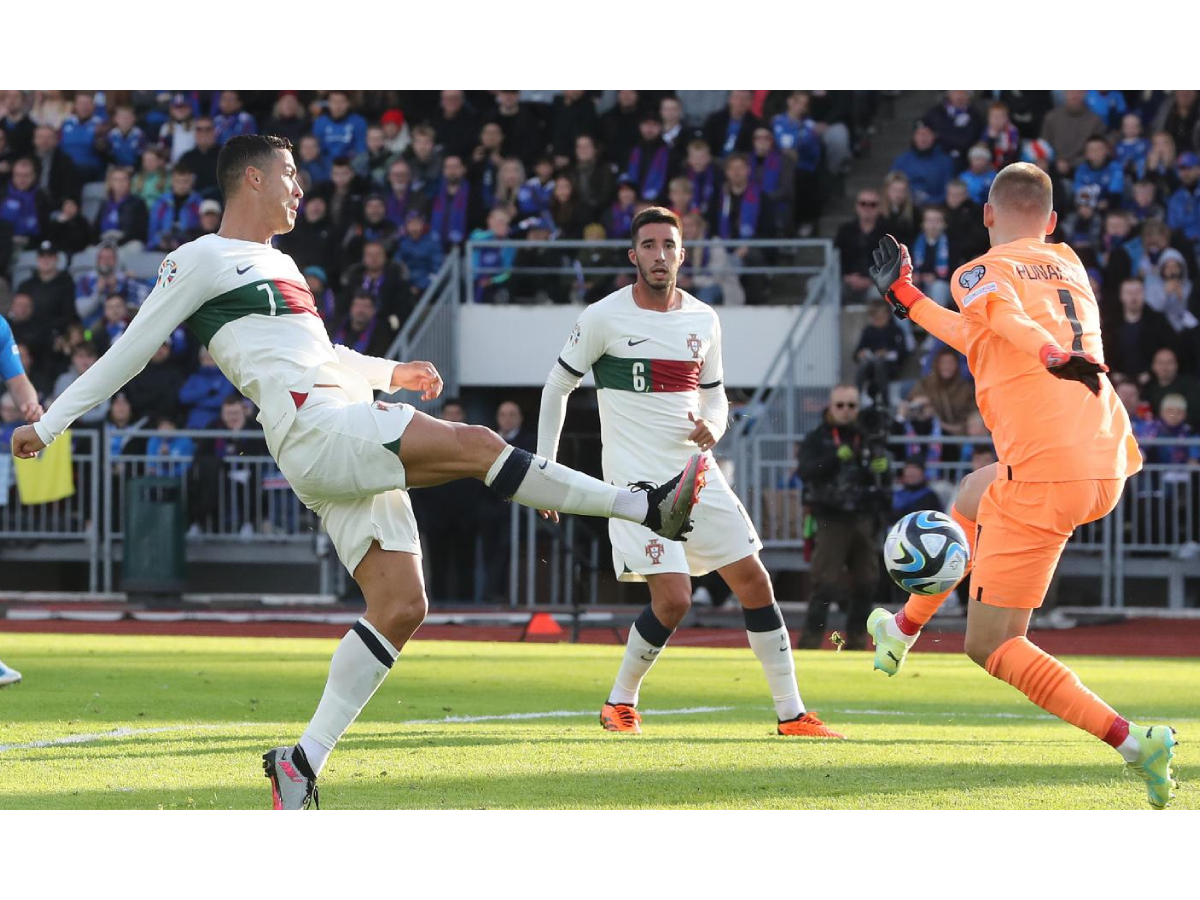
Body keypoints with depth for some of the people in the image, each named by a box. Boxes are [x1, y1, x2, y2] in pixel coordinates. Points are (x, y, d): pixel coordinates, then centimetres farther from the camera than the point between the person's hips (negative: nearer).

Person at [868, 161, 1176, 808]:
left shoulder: (981, 272, 2)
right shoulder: (1070, 267, 21)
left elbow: (1002, 316, -24)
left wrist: (1053, 355, -44)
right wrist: (907, 300, 46)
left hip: (1043, 475, -8)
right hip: (1109, 468, 8)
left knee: (991, 645, -1)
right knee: (974, 496, 35)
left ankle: (1128, 740, -15)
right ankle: (906, 627, 49)